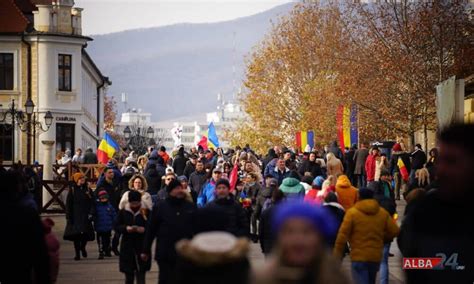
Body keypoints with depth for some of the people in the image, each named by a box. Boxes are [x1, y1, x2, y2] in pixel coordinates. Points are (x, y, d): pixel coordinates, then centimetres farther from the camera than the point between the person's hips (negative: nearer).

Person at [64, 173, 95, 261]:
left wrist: (91, 214, -6)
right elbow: (68, 204, 1)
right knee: (76, 234, -1)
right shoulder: (72, 190, 1)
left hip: (85, 216, 1)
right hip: (75, 216, -1)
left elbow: (92, 203, 5)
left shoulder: (88, 190, 6)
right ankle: (77, 253, 9)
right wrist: (68, 216, -4)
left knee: (86, 234, -1)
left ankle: (82, 247, 30)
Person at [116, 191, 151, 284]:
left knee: (141, 276, -5)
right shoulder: (123, 212, 3)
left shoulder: (146, 212, -5)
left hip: (142, 249, -2)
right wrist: (126, 228, -13)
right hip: (127, 248, 3)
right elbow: (117, 226, 6)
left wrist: (144, 229, -22)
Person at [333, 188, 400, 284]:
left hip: (359, 256, -5)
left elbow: (343, 234, -10)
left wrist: (337, 255, -4)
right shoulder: (383, 213, 4)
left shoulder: (352, 212, -7)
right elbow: (394, 231, 2)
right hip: (376, 256, 5)